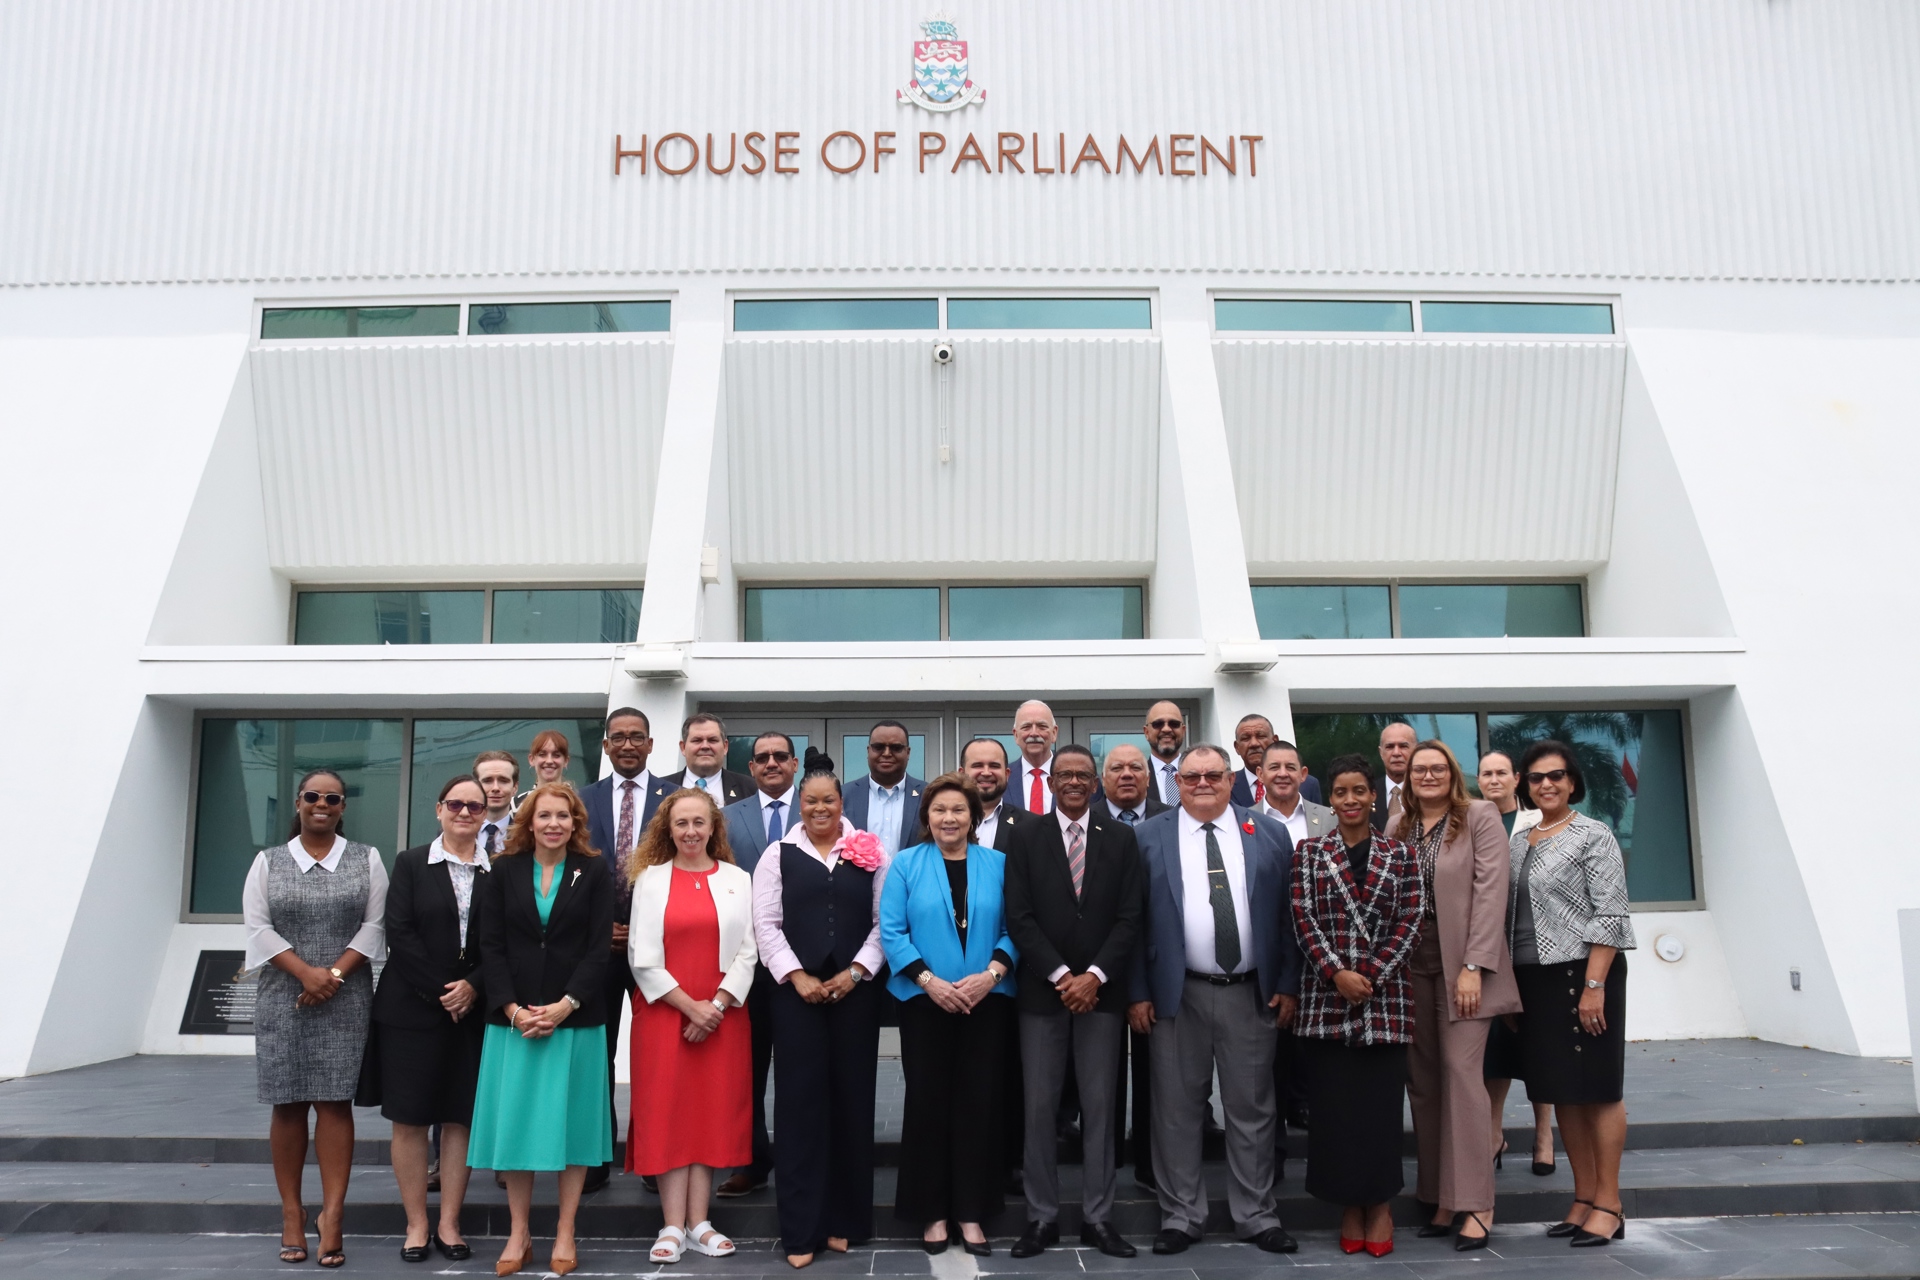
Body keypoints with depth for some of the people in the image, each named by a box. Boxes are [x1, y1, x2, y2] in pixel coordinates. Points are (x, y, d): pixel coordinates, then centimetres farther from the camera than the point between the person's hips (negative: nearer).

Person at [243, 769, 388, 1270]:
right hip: (283, 998, 1)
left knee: (335, 1102, -4)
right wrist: (306, 972, -13)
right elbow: (258, 927, -1)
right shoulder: (268, 862, 8)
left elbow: (375, 925, 0)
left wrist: (335, 973, -12)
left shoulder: (367, 859, 6)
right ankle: (291, 1212, 13)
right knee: (288, 1104, 4)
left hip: (346, 999, -1)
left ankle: (332, 1217, -3)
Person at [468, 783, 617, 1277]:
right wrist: (512, 1008, -10)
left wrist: (564, 1005, -14)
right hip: (513, 1018, 1)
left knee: (570, 1120, 3)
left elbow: (600, 947, -4)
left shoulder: (595, 872, 2)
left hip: (576, 1018, -1)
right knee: (515, 1121, 4)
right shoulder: (504, 870, 6)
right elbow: (491, 944, 1)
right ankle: (518, 1234, 17)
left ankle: (565, 1234, 14)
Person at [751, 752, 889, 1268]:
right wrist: (797, 976, -9)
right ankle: (801, 1229, 6)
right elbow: (766, 924, 1)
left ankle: (846, 1220, 17)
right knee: (801, 1100, -1)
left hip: (855, 990, 1)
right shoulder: (778, 854, 6)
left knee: (851, 1100, 4)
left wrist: (855, 972, -8)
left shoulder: (870, 852, 6)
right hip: (797, 991, 0)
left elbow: (884, 923, 3)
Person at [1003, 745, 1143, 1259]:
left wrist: (1094, 976, -10)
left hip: (1100, 991, 1)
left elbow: (1129, 916, 0)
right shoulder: (1027, 837, 2)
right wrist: (1060, 975, -11)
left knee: (1100, 1107, 5)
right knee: (1040, 1107, 3)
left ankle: (1097, 1217, 16)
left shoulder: (1120, 837, 5)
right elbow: (1020, 918, -3)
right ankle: (1042, 1217, 14)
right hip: (1042, 992, 0)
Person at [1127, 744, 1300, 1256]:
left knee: (1252, 1109, 10)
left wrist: (1287, 984, 1)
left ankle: (1256, 1215, 24)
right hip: (1177, 995, -1)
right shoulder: (1148, 837, 1)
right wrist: (1138, 992, -4)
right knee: (1177, 1109, 7)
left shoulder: (1269, 835, 5)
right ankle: (1181, 1215, 21)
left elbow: (1288, 915, 6)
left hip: (1253, 994, 1)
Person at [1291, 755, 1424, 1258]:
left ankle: (1380, 1205, 18)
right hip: (1326, 997, 0)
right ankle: (1349, 1207, 16)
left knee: (1380, 1102, 3)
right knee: (1334, 1103, 3)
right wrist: (1337, 973, -13)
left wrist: (1372, 975, -10)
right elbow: (1304, 919, -1)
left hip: (1385, 998, 0)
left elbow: (1411, 922, 0)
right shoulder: (1310, 853, 5)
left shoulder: (1400, 854, 6)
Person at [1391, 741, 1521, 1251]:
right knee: (1422, 1081, 5)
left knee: (1461, 1072, -8)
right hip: (1411, 966, 4)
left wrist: (1473, 966, -15)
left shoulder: (1481, 817, -2)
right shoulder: (1399, 828, 11)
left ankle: (1476, 1206, -1)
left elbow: (1490, 892, -8)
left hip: (1460, 965, -4)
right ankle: (1440, 1199, 14)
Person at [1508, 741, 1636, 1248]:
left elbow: (1609, 915, -11)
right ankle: (1583, 1197, 18)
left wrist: (1594, 985, -18)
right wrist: (1511, 985, 9)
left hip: (1584, 972, -6)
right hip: (1534, 977, 6)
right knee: (1563, 1091, 10)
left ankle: (1608, 1204, 7)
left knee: (1597, 1087, 0)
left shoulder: (1594, 835, -5)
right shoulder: (1518, 843, 13)